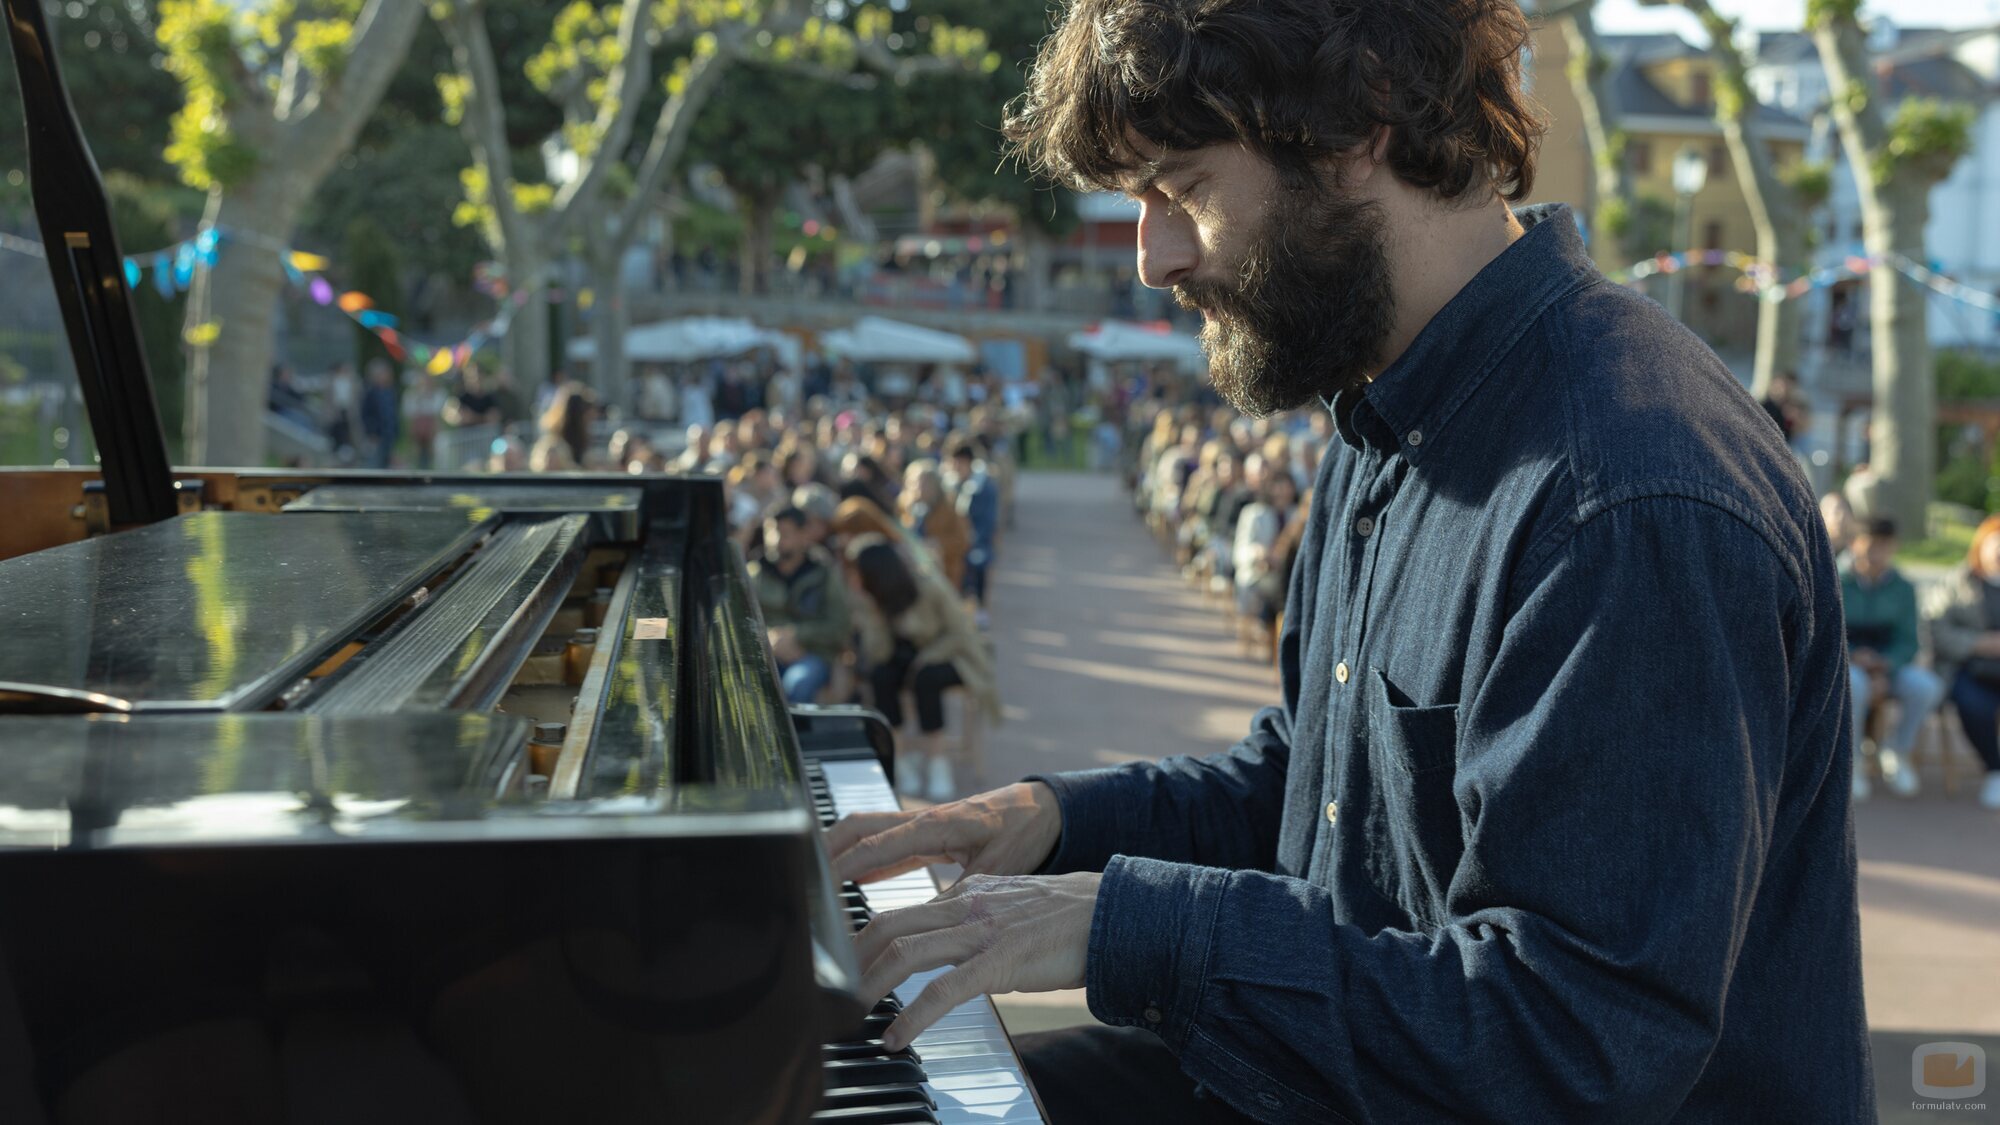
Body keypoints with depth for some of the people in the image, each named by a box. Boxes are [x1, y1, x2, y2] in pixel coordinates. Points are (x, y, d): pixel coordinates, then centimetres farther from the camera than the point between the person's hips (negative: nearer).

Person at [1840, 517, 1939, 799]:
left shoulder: (1903, 589, 3)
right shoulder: (1838, 586, -3)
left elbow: (1908, 642, -1)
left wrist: (1883, 671, -20)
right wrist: (1853, 656, -22)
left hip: (1889, 665, 2)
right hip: (1847, 664, -2)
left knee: (1927, 686, -29)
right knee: (1854, 684, -39)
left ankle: (1897, 752, -2)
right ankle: (1852, 760, -17)